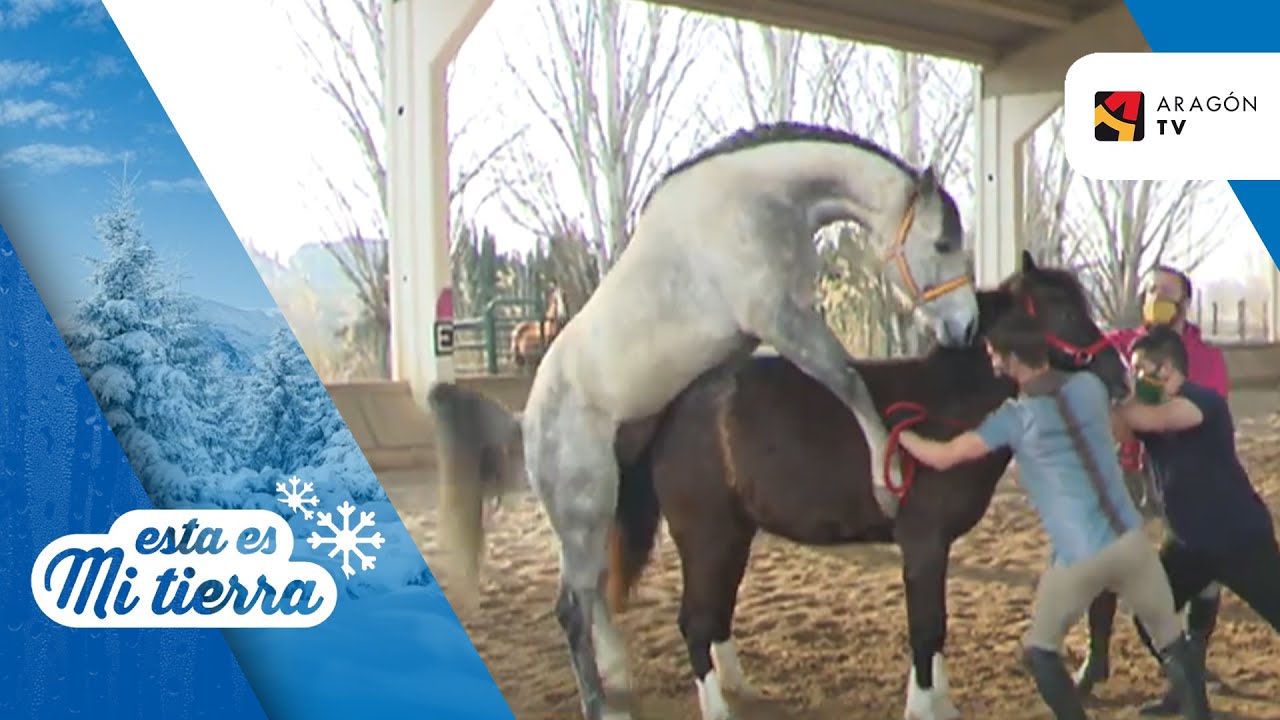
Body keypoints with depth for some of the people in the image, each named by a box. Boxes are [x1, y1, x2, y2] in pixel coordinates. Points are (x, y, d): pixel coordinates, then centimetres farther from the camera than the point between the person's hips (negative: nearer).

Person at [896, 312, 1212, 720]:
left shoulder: (1014, 417, -6)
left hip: (1078, 558, -4)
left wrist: (899, 433, 17)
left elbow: (942, 457, -1)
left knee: (1039, 650, 17)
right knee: (1172, 641, 18)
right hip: (1130, 539, 4)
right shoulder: (1090, 386, 6)